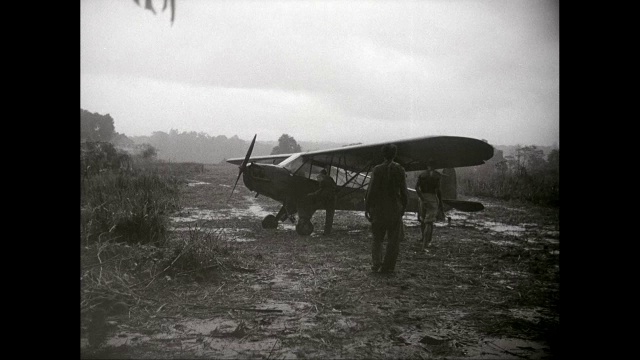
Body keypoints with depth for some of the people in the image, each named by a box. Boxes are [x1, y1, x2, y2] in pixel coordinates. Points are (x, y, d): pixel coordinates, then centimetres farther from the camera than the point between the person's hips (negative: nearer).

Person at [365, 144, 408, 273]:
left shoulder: (377, 169, -8)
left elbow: (371, 190, -9)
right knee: (393, 240, 9)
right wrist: (403, 207, 10)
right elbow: (403, 191, -2)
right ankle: (387, 267, 7)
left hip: (378, 209, 0)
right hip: (395, 209, 0)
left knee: (377, 238, 13)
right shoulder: (400, 170, -4)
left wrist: (367, 208, -1)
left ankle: (376, 264, -1)